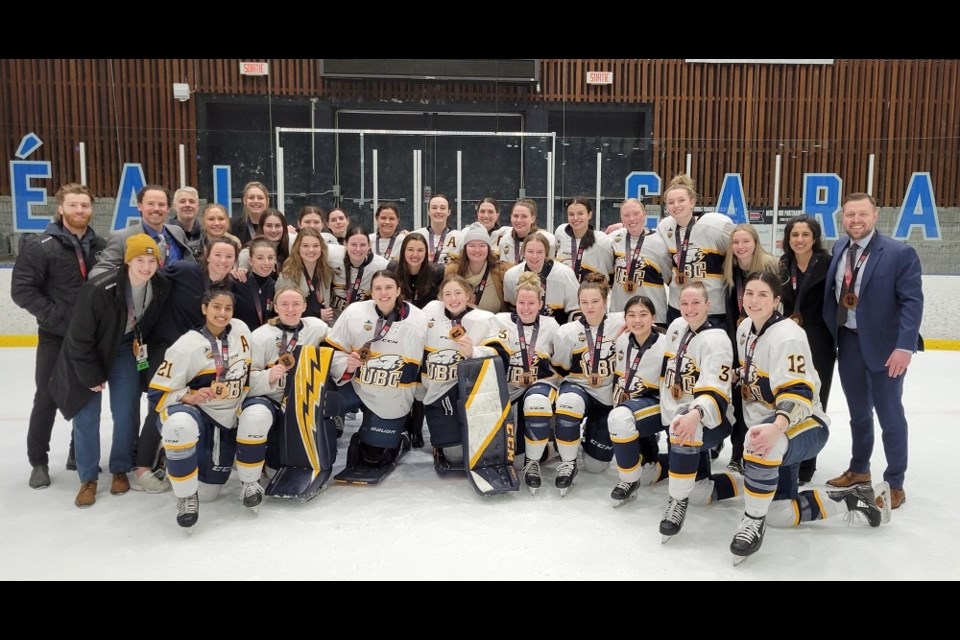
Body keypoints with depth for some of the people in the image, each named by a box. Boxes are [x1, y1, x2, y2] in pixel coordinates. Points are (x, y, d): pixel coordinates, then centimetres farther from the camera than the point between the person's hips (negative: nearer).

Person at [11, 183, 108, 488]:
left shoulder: (101, 246, 4)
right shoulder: (41, 246, -9)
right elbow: (21, 289, -13)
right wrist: (56, 315, -19)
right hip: (55, 337, -4)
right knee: (48, 398, 4)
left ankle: (80, 454, 27)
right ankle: (39, 462, 19)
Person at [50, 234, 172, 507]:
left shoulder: (161, 287, -19)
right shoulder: (98, 289, -32)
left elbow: (153, 322, 3)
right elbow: (80, 337, -23)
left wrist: (145, 349, -1)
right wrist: (92, 376, -16)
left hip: (127, 350, 3)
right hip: (88, 355, -3)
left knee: (126, 413, 1)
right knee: (86, 416, 1)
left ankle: (120, 470, 20)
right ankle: (88, 478, 16)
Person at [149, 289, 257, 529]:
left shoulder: (241, 330, -2)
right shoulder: (187, 345, -16)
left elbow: (250, 371, 16)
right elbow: (158, 392, -13)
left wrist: (242, 403, 9)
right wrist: (189, 397, -28)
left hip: (230, 418, 4)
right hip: (196, 412, -4)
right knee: (180, 425, -38)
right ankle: (186, 497, -17)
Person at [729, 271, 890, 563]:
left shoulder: (787, 336, -22)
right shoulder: (745, 328, 4)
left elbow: (798, 394, -32)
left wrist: (776, 428, -47)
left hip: (805, 425, -8)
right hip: (770, 430, 8)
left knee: (761, 447, -42)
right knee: (777, 513, 2)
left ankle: (753, 522, -24)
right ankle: (853, 500, 18)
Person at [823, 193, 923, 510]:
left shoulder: (900, 253, -12)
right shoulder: (838, 249, 5)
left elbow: (912, 301, -16)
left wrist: (904, 346, -24)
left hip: (884, 345, -5)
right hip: (847, 341, 5)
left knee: (889, 415, 6)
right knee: (858, 412, 19)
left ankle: (894, 484, 19)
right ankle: (859, 469, 36)